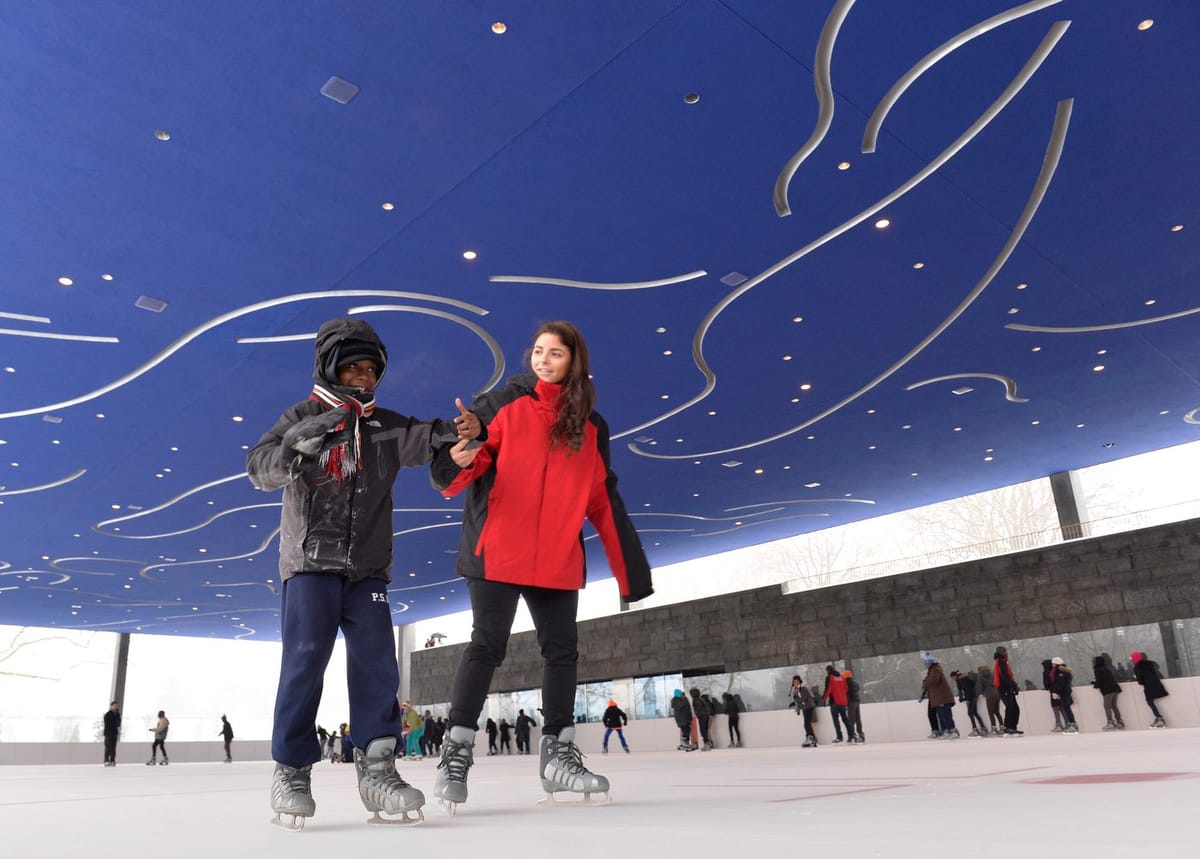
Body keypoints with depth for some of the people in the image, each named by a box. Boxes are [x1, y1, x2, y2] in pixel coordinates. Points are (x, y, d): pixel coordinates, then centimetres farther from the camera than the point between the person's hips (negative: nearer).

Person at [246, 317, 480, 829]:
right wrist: (303, 445, -27)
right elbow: (260, 469, -8)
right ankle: (291, 771, 2)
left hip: (368, 568, 3)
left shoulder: (386, 427, 11)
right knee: (306, 658, -9)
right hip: (311, 561, -3)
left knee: (377, 662, -2)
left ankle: (377, 768, 3)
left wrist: (459, 431, -29)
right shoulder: (303, 417, 4)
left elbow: (425, 440, -6)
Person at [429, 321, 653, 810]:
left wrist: (630, 568, 11)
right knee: (488, 644, -6)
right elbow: (473, 452, -7)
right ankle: (456, 753, 3)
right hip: (497, 549, -4)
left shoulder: (590, 427, 11)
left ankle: (558, 753, 19)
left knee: (562, 648, 6)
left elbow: (603, 500, 13)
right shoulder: (505, 403, 2)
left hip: (557, 559, 4)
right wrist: (460, 459, -33)